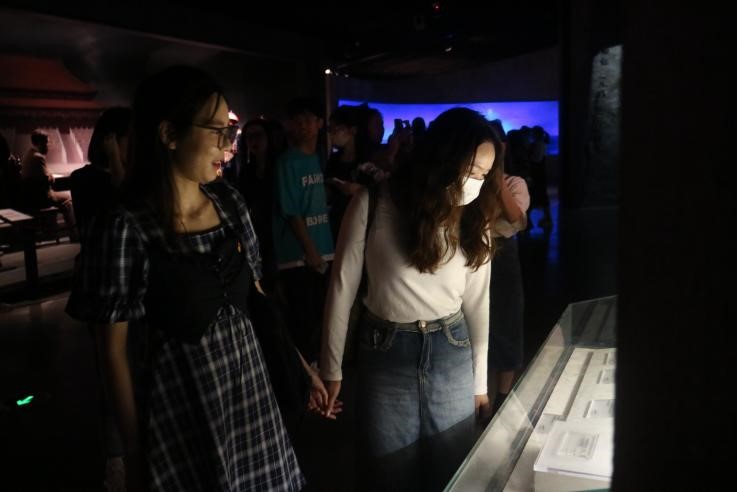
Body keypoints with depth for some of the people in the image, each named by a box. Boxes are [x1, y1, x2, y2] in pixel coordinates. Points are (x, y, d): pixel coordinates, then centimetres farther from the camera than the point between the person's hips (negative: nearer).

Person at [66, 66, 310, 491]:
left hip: (249, 377, 5)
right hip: (181, 397, -5)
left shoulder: (230, 203, 1)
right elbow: (114, 349, -11)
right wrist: (134, 449, -7)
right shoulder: (126, 227, -17)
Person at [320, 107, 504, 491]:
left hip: (452, 354, 3)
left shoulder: (474, 219, 0)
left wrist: (480, 380, 11)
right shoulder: (373, 206, -13)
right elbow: (342, 290, -5)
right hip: (386, 356, -3)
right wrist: (331, 369, -1)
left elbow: (476, 301, 7)